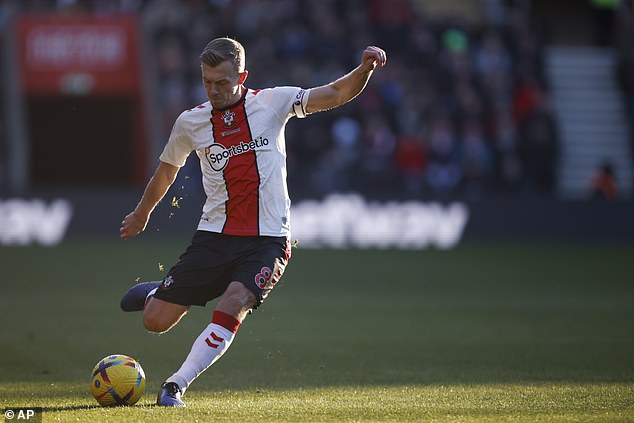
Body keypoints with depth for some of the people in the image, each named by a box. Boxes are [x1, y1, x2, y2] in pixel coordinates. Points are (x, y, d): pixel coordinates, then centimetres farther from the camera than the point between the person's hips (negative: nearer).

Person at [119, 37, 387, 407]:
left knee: (233, 308, -28)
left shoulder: (272, 103, 0)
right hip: (215, 236, 2)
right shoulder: (190, 122, 4)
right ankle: (156, 294, 37)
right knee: (156, 321, -1)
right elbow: (166, 172, 22)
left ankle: (176, 386, -16)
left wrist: (365, 69, -25)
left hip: (267, 240, -2)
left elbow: (337, 94, -5)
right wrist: (142, 214, 35)